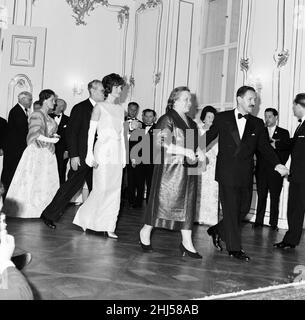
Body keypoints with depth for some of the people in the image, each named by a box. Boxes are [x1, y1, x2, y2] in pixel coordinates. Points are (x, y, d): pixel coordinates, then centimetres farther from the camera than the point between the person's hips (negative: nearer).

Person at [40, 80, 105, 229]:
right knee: (72, 186, -3)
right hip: (81, 157, -6)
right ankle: (49, 215, 10)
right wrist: (73, 155, -16)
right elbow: (71, 132, -10)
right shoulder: (80, 108, -7)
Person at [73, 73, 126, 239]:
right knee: (101, 188, -7)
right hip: (103, 150, -6)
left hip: (117, 152, 6)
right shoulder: (100, 107, -2)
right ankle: (85, 218, 13)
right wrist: (90, 154, -11)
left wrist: (124, 156, 12)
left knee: (115, 190, 4)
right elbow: (91, 131, -5)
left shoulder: (121, 109, 15)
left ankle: (108, 226, 11)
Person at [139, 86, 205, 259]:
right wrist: (183, 151, -21)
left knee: (188, 203, 5)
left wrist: (198, 151, 2)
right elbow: (160, 142, -17)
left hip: (188, 169, 7)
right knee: (163, 200, -1)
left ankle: (187, 242, 10)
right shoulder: (167, 120, -6)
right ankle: (146, 231, 19)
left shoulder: (191, 123, 17)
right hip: (170, 167, -7)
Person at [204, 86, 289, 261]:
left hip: (246, 174, 4)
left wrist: (277, 164, -8)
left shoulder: (257, 124, 10)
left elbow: (265, 146, 6)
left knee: (244, 208, 7)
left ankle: (218, 230, 29)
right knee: (231, 210, -1)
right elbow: (208, 137, 6)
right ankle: (235, 248, 9)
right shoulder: (222, 118, 3)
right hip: (227, 172, -4)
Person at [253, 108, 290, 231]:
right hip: (261, 170, 1)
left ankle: (273, 223, 9)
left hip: (276, 171, -1)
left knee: (275, 198, 2)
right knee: (261, 197, 3)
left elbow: (287, 150, 3)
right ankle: (259, 221, 9)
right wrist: (270, 145, -12)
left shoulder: (284, 133, 9)